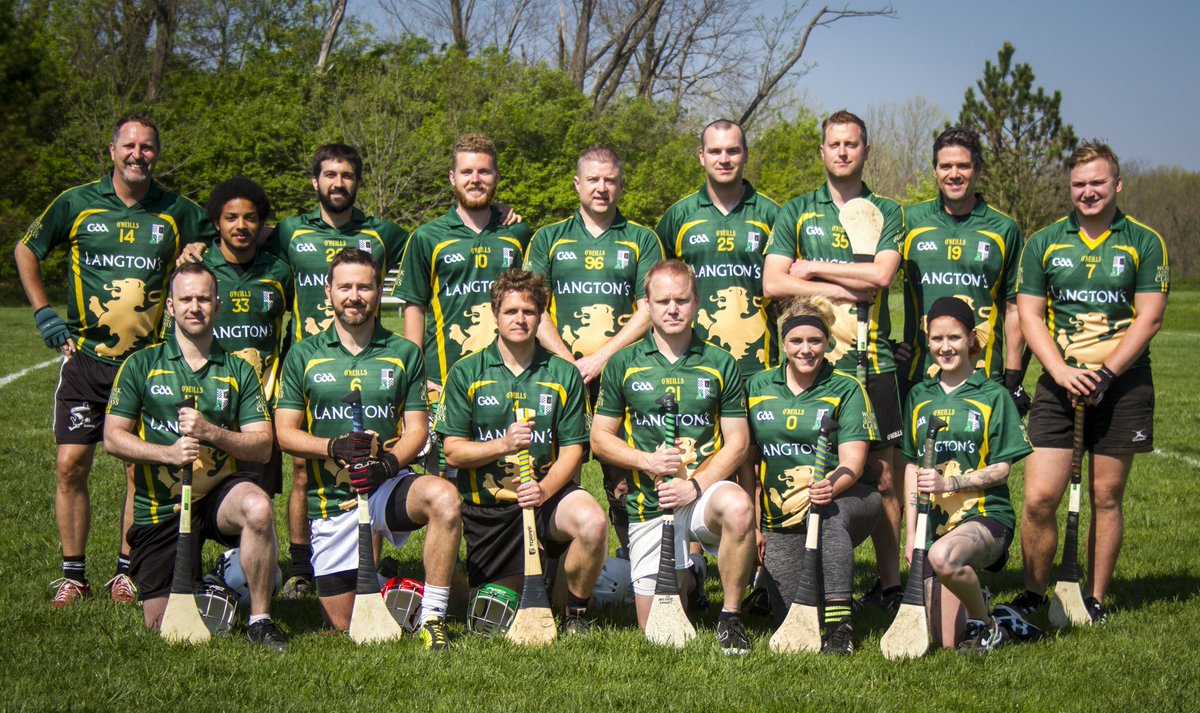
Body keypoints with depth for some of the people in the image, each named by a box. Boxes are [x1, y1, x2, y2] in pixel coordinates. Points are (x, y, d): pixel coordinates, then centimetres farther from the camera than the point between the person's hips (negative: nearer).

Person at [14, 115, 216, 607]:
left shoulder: (178, 212, 3)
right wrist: (43, 313, 7)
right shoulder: (76, 204, 2)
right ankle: (73, 574, 8)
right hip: (85, 358, 0)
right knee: (72, 465, -3)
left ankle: (127, 571, 15)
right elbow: (26, 251, 15)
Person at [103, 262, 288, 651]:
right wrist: (168, 452, -20)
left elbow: (262, 447, -2)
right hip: (161, 506, 0)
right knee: (161, 623, -5)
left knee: (258, 508, -36)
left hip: (220, 492, 0)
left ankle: (260, 619, -19)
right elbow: (113, 437, -4)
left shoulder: (239, 370, 6)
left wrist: (211, 433, -20)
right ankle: (199, 585, 32)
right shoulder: (142, 364, 3)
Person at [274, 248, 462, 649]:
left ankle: (432, 618, -24)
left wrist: (389, 462, -18)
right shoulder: (304, 356, 7)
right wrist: (334, 447, -18)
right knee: (343, 624, -2)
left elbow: (417, 429, 4)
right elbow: (286, 433, 2)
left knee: (443, 497, -35)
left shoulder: (404, 354, 9)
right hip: (332, 500, 0)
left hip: (388, 486, 0)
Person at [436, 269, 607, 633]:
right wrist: (503, 445, -21)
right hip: (486, 507, 0)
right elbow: (454, 452, -3)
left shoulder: (564, 374, 2)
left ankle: (576, 612, -7)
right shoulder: (466, 373, 1)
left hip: (548, 494, 0)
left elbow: (572, 450, -1)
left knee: (593, 522, -34)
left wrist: (545, 488, -21)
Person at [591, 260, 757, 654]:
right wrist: (647, 462, -12)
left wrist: (695, 485, -15)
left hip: (705, 491, -1)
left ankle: (731, 617, -17)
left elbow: (737, 442, 0)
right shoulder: (624, 364, 5)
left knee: (738, 507, -38)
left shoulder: (720, 364, 5)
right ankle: (682, 571, 35)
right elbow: (600, 438, 6)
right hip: (648, 504, 1)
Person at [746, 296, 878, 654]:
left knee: (829, 513, -39)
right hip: (781, 520, 3)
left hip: (845, 502, -3)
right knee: (789, 620, -7)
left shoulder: (846, 390, -1)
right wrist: (753, 524, 4)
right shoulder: (757, 387, 7)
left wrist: (831, 487, -34)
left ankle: (840, 627, -37)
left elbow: (852, 463, -12)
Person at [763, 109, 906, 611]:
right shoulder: (796, 212, 12)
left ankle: (889, 582, 7)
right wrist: (845, 289, -5)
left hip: (872, 360, 0)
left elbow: (882, 273, -7)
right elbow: (772, 283, 0)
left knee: (882, 475, 0)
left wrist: (813, 269, -2)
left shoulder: (887, 212, 11)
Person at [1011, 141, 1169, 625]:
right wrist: (1062, 372, -11)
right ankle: (1033, 594, 10)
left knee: (1106, 497, 5)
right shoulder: (1043, 243, 7)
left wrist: (1105, 374, -13)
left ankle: (1095, 598, 17)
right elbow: (1029, 316, 3)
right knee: (1039, 497, -6)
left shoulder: (1145, 243, 3)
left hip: (1123, 385, -1)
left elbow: (1149, 318, -3)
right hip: (1059, 384, 1)